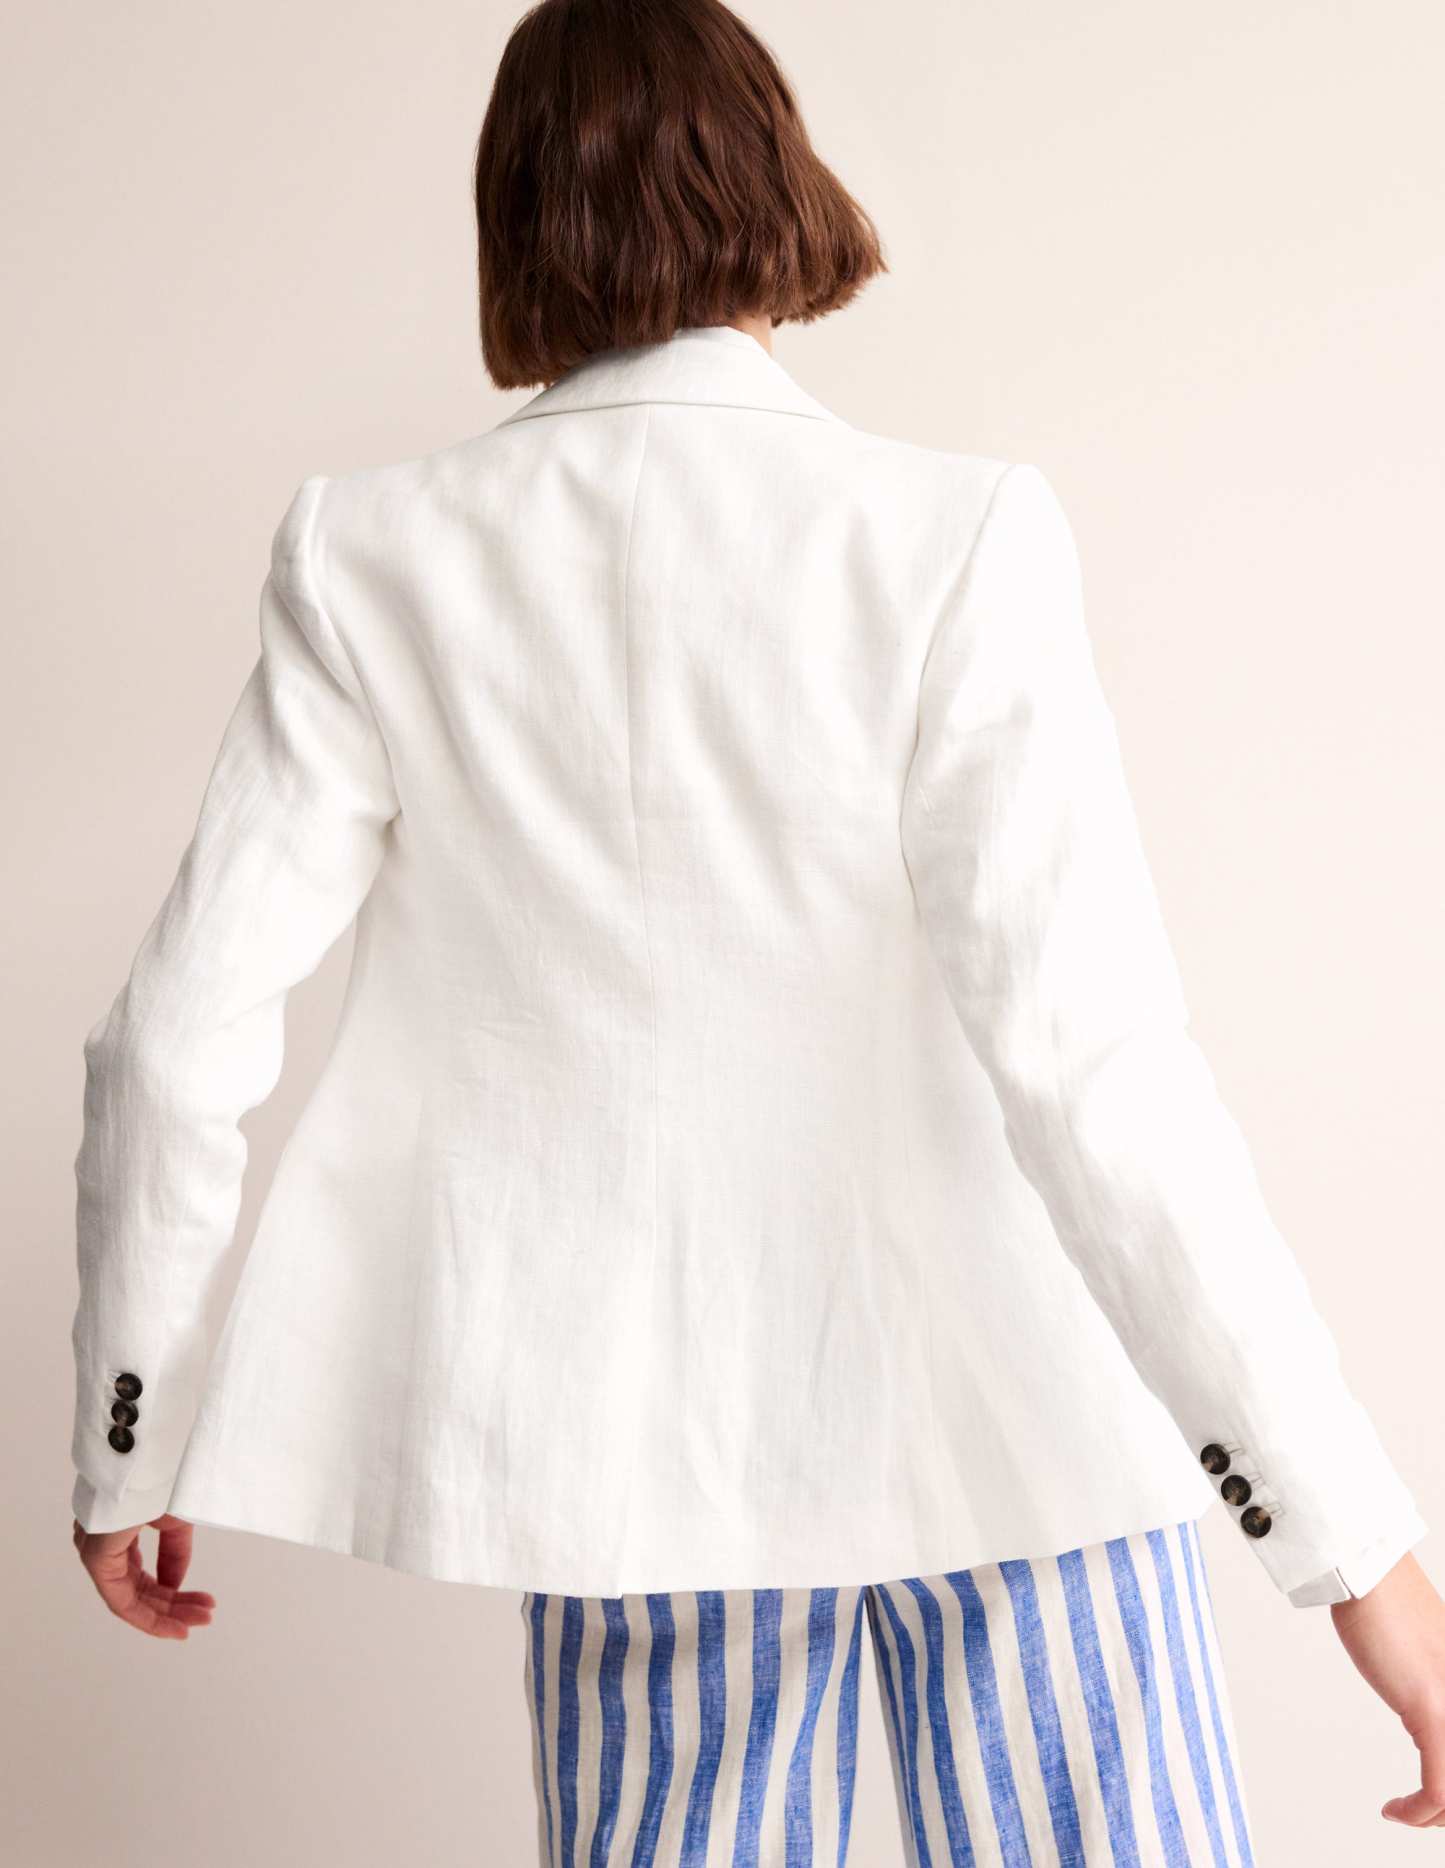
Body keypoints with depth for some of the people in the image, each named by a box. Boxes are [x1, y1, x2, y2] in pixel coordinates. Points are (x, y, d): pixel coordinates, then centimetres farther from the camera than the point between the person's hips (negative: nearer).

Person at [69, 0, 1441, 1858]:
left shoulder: (380, 559, -5)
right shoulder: (951, 539, -13)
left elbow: (184, 1028, -4)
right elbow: (1084, 1058, -19)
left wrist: (124, 1444, 9)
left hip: (637, 1426, 3)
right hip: (1005, 1411, -2)